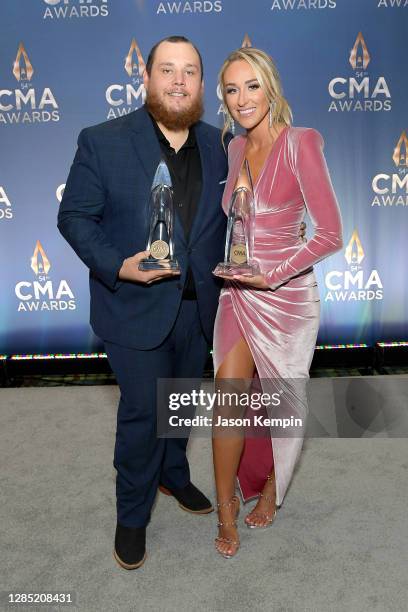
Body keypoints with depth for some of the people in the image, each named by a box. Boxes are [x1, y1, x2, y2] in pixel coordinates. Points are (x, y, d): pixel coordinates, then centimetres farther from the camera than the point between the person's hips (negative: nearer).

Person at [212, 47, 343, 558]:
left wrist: (273, 275, -18)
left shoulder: (300, 144, -12)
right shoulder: (236, 149, 7)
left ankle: (271, 487, 39)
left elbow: (330, 234, -14)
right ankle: (227, 507, 19)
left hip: (285, 293, -4)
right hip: (239, 292, 5)